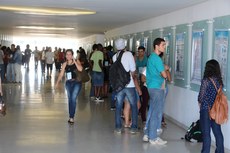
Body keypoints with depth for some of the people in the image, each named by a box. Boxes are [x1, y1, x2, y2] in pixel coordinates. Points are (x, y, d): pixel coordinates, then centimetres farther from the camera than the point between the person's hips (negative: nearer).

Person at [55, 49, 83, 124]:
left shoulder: (76, 61, -1)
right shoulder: (65, 64, 7)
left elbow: (80, 69, -18)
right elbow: (61, 74, 8)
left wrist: (74, 61, -15)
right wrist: (57, 82, -1)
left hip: (76, 82, -4)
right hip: (68, 83, 4)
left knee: (73, 98, -15)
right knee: (70, 99, 7)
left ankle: (72, 117, -11)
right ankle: (71, 116, 16)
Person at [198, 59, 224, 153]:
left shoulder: (206, 80, -14)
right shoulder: (219, 80, 3)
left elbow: (201, 96, -12)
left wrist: (200, 102, 8)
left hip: (206, 109, -6)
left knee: (206, 133, 2)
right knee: (217, 132, 13)